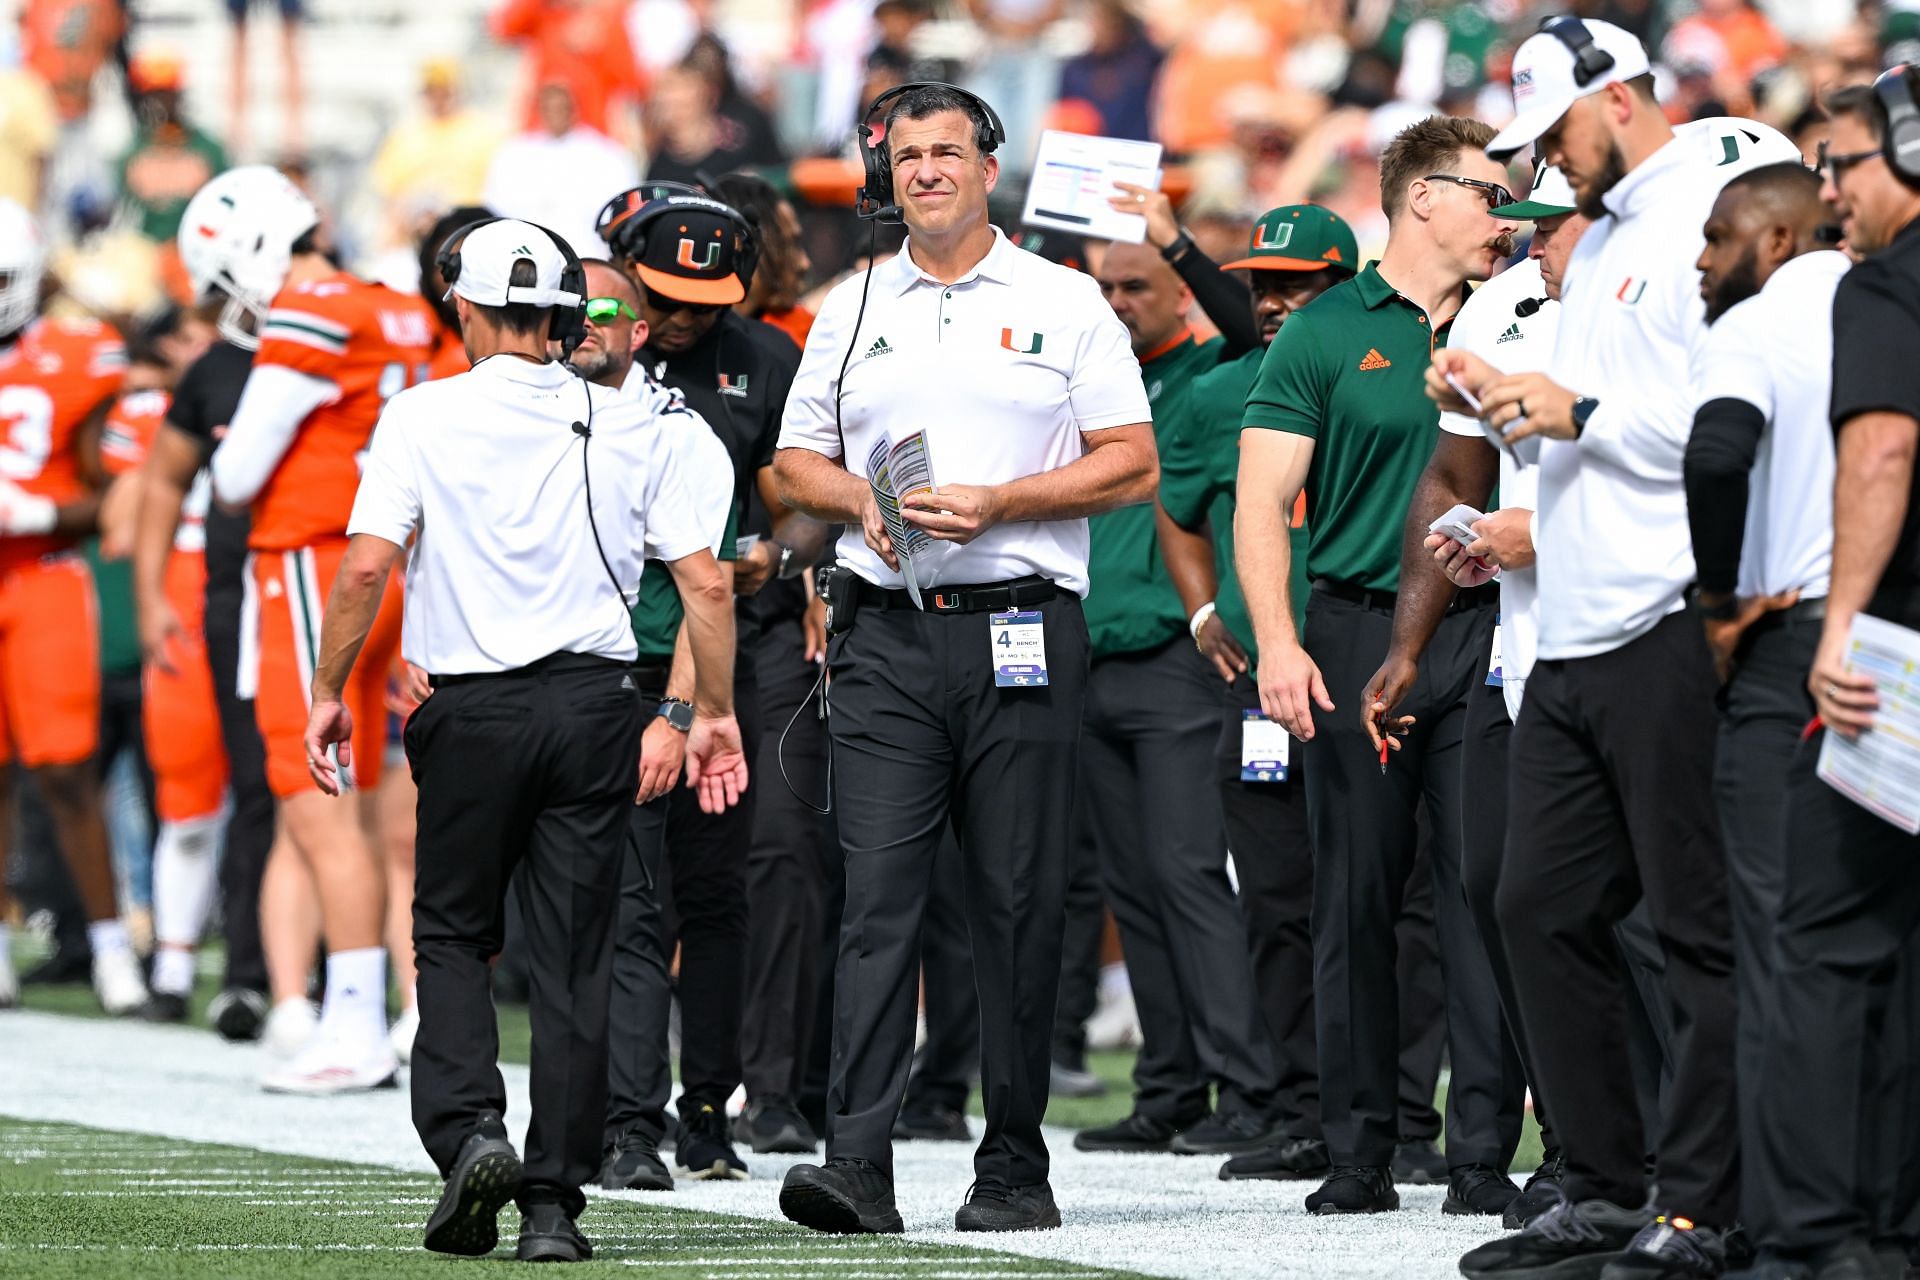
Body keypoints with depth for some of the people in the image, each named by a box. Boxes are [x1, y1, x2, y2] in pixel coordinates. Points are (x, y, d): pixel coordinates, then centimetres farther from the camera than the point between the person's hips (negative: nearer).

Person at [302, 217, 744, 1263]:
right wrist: (715, 712, 13)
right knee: (574, 958, 5)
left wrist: (330, 691, 0)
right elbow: (705, 585, 3)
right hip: (596, 705, 2)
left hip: (473, 707, -2)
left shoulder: (424, 418, -2)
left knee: (451, 932, 13)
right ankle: (554, 1201, 2)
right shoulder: (628, 428, 5)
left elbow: (366, 566, -11)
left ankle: (469, 1129, -9)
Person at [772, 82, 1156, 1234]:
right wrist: (863, 501, -4)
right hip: (886, 632, 2)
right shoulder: (853, 310, 14)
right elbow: (796, 463, 18)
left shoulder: (1065, 305, 5)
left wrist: (997, 503, -11)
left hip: (1022, 626, -2)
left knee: (1021, 903, 1)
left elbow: (1132, 465, 1)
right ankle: (859, 1161, -14)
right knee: (879, 896, -8)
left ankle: (1016, 1167, 8)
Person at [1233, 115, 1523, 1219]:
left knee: (1488, 891, -5)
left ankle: (1484, 1153, -3)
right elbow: (1263, 505, -1)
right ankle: (1361, 1154, 8)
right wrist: (1277, 642, -14)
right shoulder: (1329, 334, 4)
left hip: (1486, 639, 2)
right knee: (1357, 902, 1)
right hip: (1360, 638, -2)